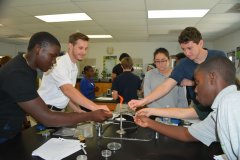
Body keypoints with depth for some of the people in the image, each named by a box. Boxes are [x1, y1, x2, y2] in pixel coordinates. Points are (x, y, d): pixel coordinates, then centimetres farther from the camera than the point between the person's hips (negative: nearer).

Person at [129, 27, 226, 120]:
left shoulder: (218, 57, -10)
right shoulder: (183, 65, -9)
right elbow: (166, 86, -19)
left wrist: (193, 83, -13)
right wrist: (143, 101, -32)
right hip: (201, 110, 1)